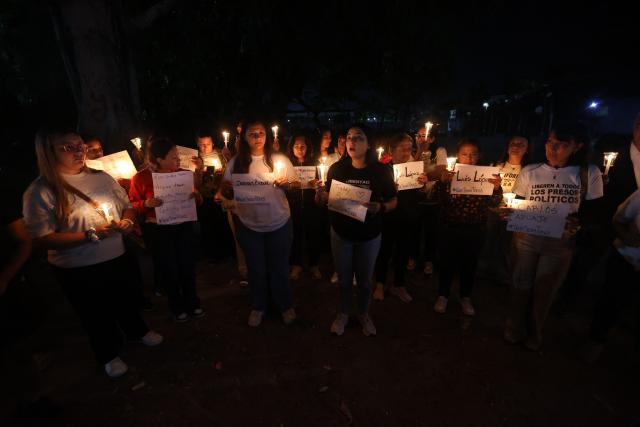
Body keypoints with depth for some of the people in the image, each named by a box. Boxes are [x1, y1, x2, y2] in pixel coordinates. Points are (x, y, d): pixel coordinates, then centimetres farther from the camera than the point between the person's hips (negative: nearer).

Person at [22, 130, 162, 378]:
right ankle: (108, 355, 42)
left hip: (116, 258, 4)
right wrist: (91, 234, -26)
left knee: (125, 300, 24)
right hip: (77, 271, -4)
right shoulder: (40, 192, -14)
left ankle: (138, 331, 52)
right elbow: (41, 240, -18)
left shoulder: (102, 178, -2)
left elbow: (127, 206, 9)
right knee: (96, 314, 17)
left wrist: (128, 221, -13)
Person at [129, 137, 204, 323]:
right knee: (168, 270, 10)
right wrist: (146, 204, -22)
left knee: (188, 266, 10)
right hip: (158, 231, -2)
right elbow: (132, 206, -2)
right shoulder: (141, 178, -10)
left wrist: (195, 195, -16)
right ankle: (178, 308, 30)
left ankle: (192, 303, 31)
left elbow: (198, 201, 6)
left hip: (183, 227, 3)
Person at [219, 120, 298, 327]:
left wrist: (286, 185, -19)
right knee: (256, 269, 16)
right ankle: (258, 307, 37)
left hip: (279, 223, -1)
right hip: (248, 225, 1)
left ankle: (286, 305, 35)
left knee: (280, 267, 13)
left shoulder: (280, 159, -3)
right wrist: (226, 188, -18)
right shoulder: (235, 162, 0)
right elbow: (227, 193, 4)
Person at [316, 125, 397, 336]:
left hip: (370, 235, 0)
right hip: (341, 233, 1)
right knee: (344, 278, 16)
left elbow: (393, 201, -3)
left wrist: (380, 208, -24)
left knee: (365, 279, 17)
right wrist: (321, 196, -20)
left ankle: (364, 314, 43)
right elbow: (329, 197, 3)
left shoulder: (381, 171, -11)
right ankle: (343, 313, 42)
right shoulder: (337, 168, -9)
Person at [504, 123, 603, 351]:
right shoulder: (529, 172, -1)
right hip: (526, 239, 0)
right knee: (520, 285, 10)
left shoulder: (589, 174, -2)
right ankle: (514, 330, 33)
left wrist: (578, 223, -17)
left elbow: (592, 212, 3)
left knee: (544, 291, 13)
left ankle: (534, 334, 37)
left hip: (561, 243, 0)